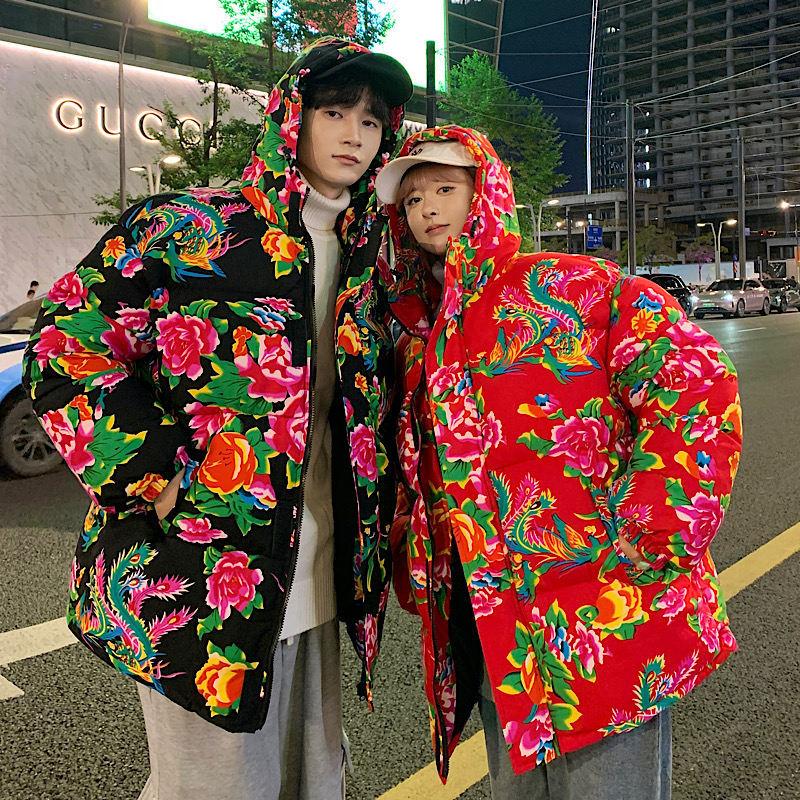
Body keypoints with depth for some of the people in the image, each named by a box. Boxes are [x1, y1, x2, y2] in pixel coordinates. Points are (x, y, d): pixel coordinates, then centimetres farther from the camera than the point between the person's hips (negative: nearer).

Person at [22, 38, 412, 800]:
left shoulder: (364, 264, 11)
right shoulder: (182, 229, -8)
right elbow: (64, 350, -11)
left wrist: (366, 554, 13)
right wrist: (155, 479, -15)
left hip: (316, 586, 6)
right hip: (194, 587, -6)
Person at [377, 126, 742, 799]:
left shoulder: (566, 286, -7)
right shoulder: (417, 333, 12)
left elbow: (695, 383, -16)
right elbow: (413, 472, 23)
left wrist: (639, 540, -18)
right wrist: (418, 572, 11)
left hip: (604, 623, -6)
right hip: (488, 631, 6)